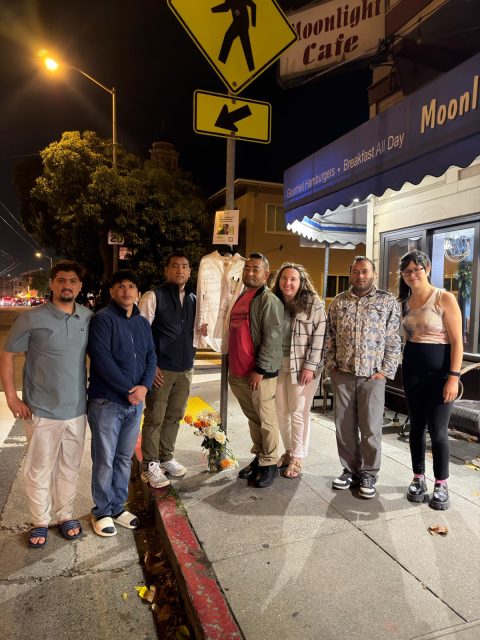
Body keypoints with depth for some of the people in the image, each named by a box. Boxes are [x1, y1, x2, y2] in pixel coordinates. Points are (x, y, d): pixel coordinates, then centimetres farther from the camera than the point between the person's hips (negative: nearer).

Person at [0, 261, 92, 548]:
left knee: (70, 467, 16)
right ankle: (40, 521, 30)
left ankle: (66, 515, 35)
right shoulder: (31, 318, -10)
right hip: (43, 410, -3)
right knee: (39, 470, 10)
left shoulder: (88, 317, 0)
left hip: (77, 409, 3)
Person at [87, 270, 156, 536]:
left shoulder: (142, 322, 10)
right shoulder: (102, 319, -10)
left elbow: (151, 356, 7)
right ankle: (102, 512, 23)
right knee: (104, 460, 5)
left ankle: (118, 507, 31)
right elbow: (101, 358, -18)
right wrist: (128, 390, -17)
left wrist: (144, 386, -10)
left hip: (135, 401, 6)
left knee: (125, 458, 15)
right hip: (107, 401, -6)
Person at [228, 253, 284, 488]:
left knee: (266, 419, 4)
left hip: (259, 373, -8)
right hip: (238, 372, 8)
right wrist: (231, 365, 19)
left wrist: (260, 369, -19)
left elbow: (272, 338, -17)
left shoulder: (269, 300, -10)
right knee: (253, 418, 18)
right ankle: (258, 457, 31)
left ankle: (269, 464, 17)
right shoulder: (241, 298, 16)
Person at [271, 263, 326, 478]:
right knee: (281, 411, 11)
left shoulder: (314, 303, -7)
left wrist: (310, 366, -15)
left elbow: (319, 337, -10)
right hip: (278, 364, 5)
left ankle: (297, 457, 18)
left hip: (302, 365, -5)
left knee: (298, 412, 2)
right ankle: (288, 451, 29)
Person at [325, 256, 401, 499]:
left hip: (373, 375, -2)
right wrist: (331, 365, 3)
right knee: (344, 425, 9)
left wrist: (386, 371, -6)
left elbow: (394, 341, 0)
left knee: (371, 428, 4)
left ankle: (369, 474, 20)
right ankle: (350, 469, 25)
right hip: (342, 373, 3)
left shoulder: (388, 301, 1)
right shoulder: (338, 302, 9)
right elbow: (330, 337, 10)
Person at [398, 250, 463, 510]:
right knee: (416, 426, 12)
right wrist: (404, 366, 11)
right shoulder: (405, 303, 7)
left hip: (439, 370, -5)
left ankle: (441, 485, 17)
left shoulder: (445, 299, -9)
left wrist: (453, 377, -17)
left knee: (438, 430, -1)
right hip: (412, 370, 5)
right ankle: (418, 478, 26)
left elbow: (457, 341, -11)